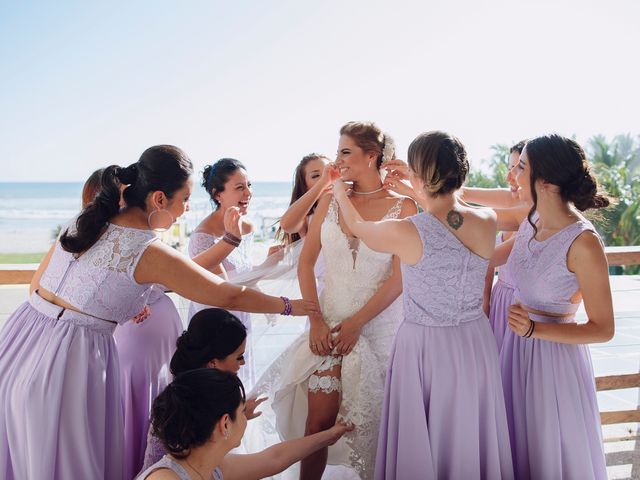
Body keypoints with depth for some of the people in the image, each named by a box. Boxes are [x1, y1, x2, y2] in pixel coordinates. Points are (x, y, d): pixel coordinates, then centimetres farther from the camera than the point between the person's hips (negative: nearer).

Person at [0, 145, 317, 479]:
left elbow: (39, 282, 15)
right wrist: (291, 306, 8)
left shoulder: (86, 222, 6)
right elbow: (231, 297, -6)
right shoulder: (150, 254, -13)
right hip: (70, 359, -7)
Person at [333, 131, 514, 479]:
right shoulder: (488, 222, -10)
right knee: (469, 438, 21)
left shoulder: (405, 233, -21)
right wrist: (415, 191, 25)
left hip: (424, 348, -4)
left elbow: (357, 227, 1)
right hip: (475, 344, 4)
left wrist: (340, 193, 21)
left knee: (422, 445, 15)